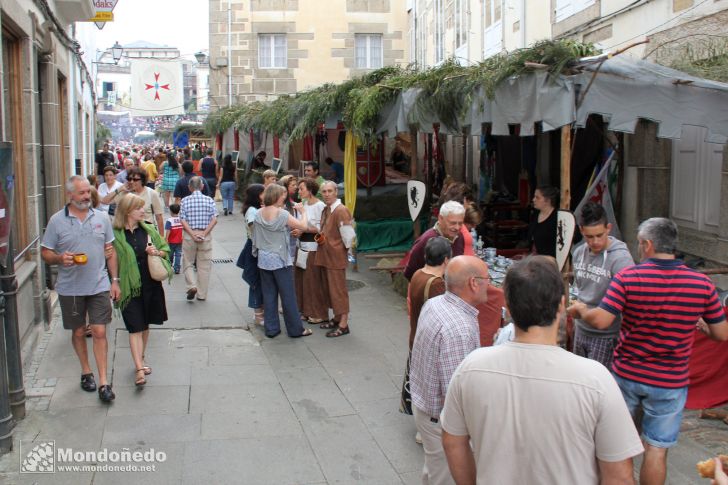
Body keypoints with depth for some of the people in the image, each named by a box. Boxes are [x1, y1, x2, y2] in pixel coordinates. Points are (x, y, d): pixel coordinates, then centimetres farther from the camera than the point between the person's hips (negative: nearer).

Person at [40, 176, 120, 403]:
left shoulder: (101, 218, 3)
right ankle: (86, 371, 33)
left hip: (99, 286, 0)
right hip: (70, 288, 0)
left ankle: (103, 382, 2)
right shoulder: (57, 220, -4)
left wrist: (114, 280, 5)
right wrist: (60, 258, -21)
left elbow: (110, 250, 9)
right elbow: (45, 253, 0)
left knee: (99, 332, -3)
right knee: (78, 332, 13)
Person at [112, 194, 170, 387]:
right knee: (135, 328, -8)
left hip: (150, 285, 4)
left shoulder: (149, 230, 7)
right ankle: (139, 370, -11)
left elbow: (166, 249, 14)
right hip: (129, 287, -4)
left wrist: (157, 252, -7)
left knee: (145, 326, 15)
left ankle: (140, 360, 31)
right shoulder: (115, 235, -6)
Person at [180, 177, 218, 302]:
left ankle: (192, 286, -8)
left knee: (187, 263, 13)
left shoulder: (185, 200, -1)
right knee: (204, 266, 8)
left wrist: (192, 234, -12)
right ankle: (202, 294, 12)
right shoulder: (209, 200, -1)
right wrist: (204, 233, -11)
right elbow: (214, 219, -9)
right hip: (206, 237, 1)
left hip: (189, 235, 0)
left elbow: (183, 220, -9)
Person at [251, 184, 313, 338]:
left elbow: (255, 237, 10)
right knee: (288, 295, 3)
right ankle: (295, 329, 10)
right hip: (280, 260, -5)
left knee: (268, 295, 10)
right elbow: (303, 226, -12)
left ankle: (271, 328, 15)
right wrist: (303, 211, 1)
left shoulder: (259, 214, 1)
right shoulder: (282, 214, -16)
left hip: (263, 260, 6)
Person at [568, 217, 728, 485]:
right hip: (670, 383, 0)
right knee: (656, 450, 8)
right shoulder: (702, 283, -9)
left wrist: (581, 310, 1)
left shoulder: (627, 277, -15)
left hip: (626, 375, 1)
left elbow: (600, 320, -20)